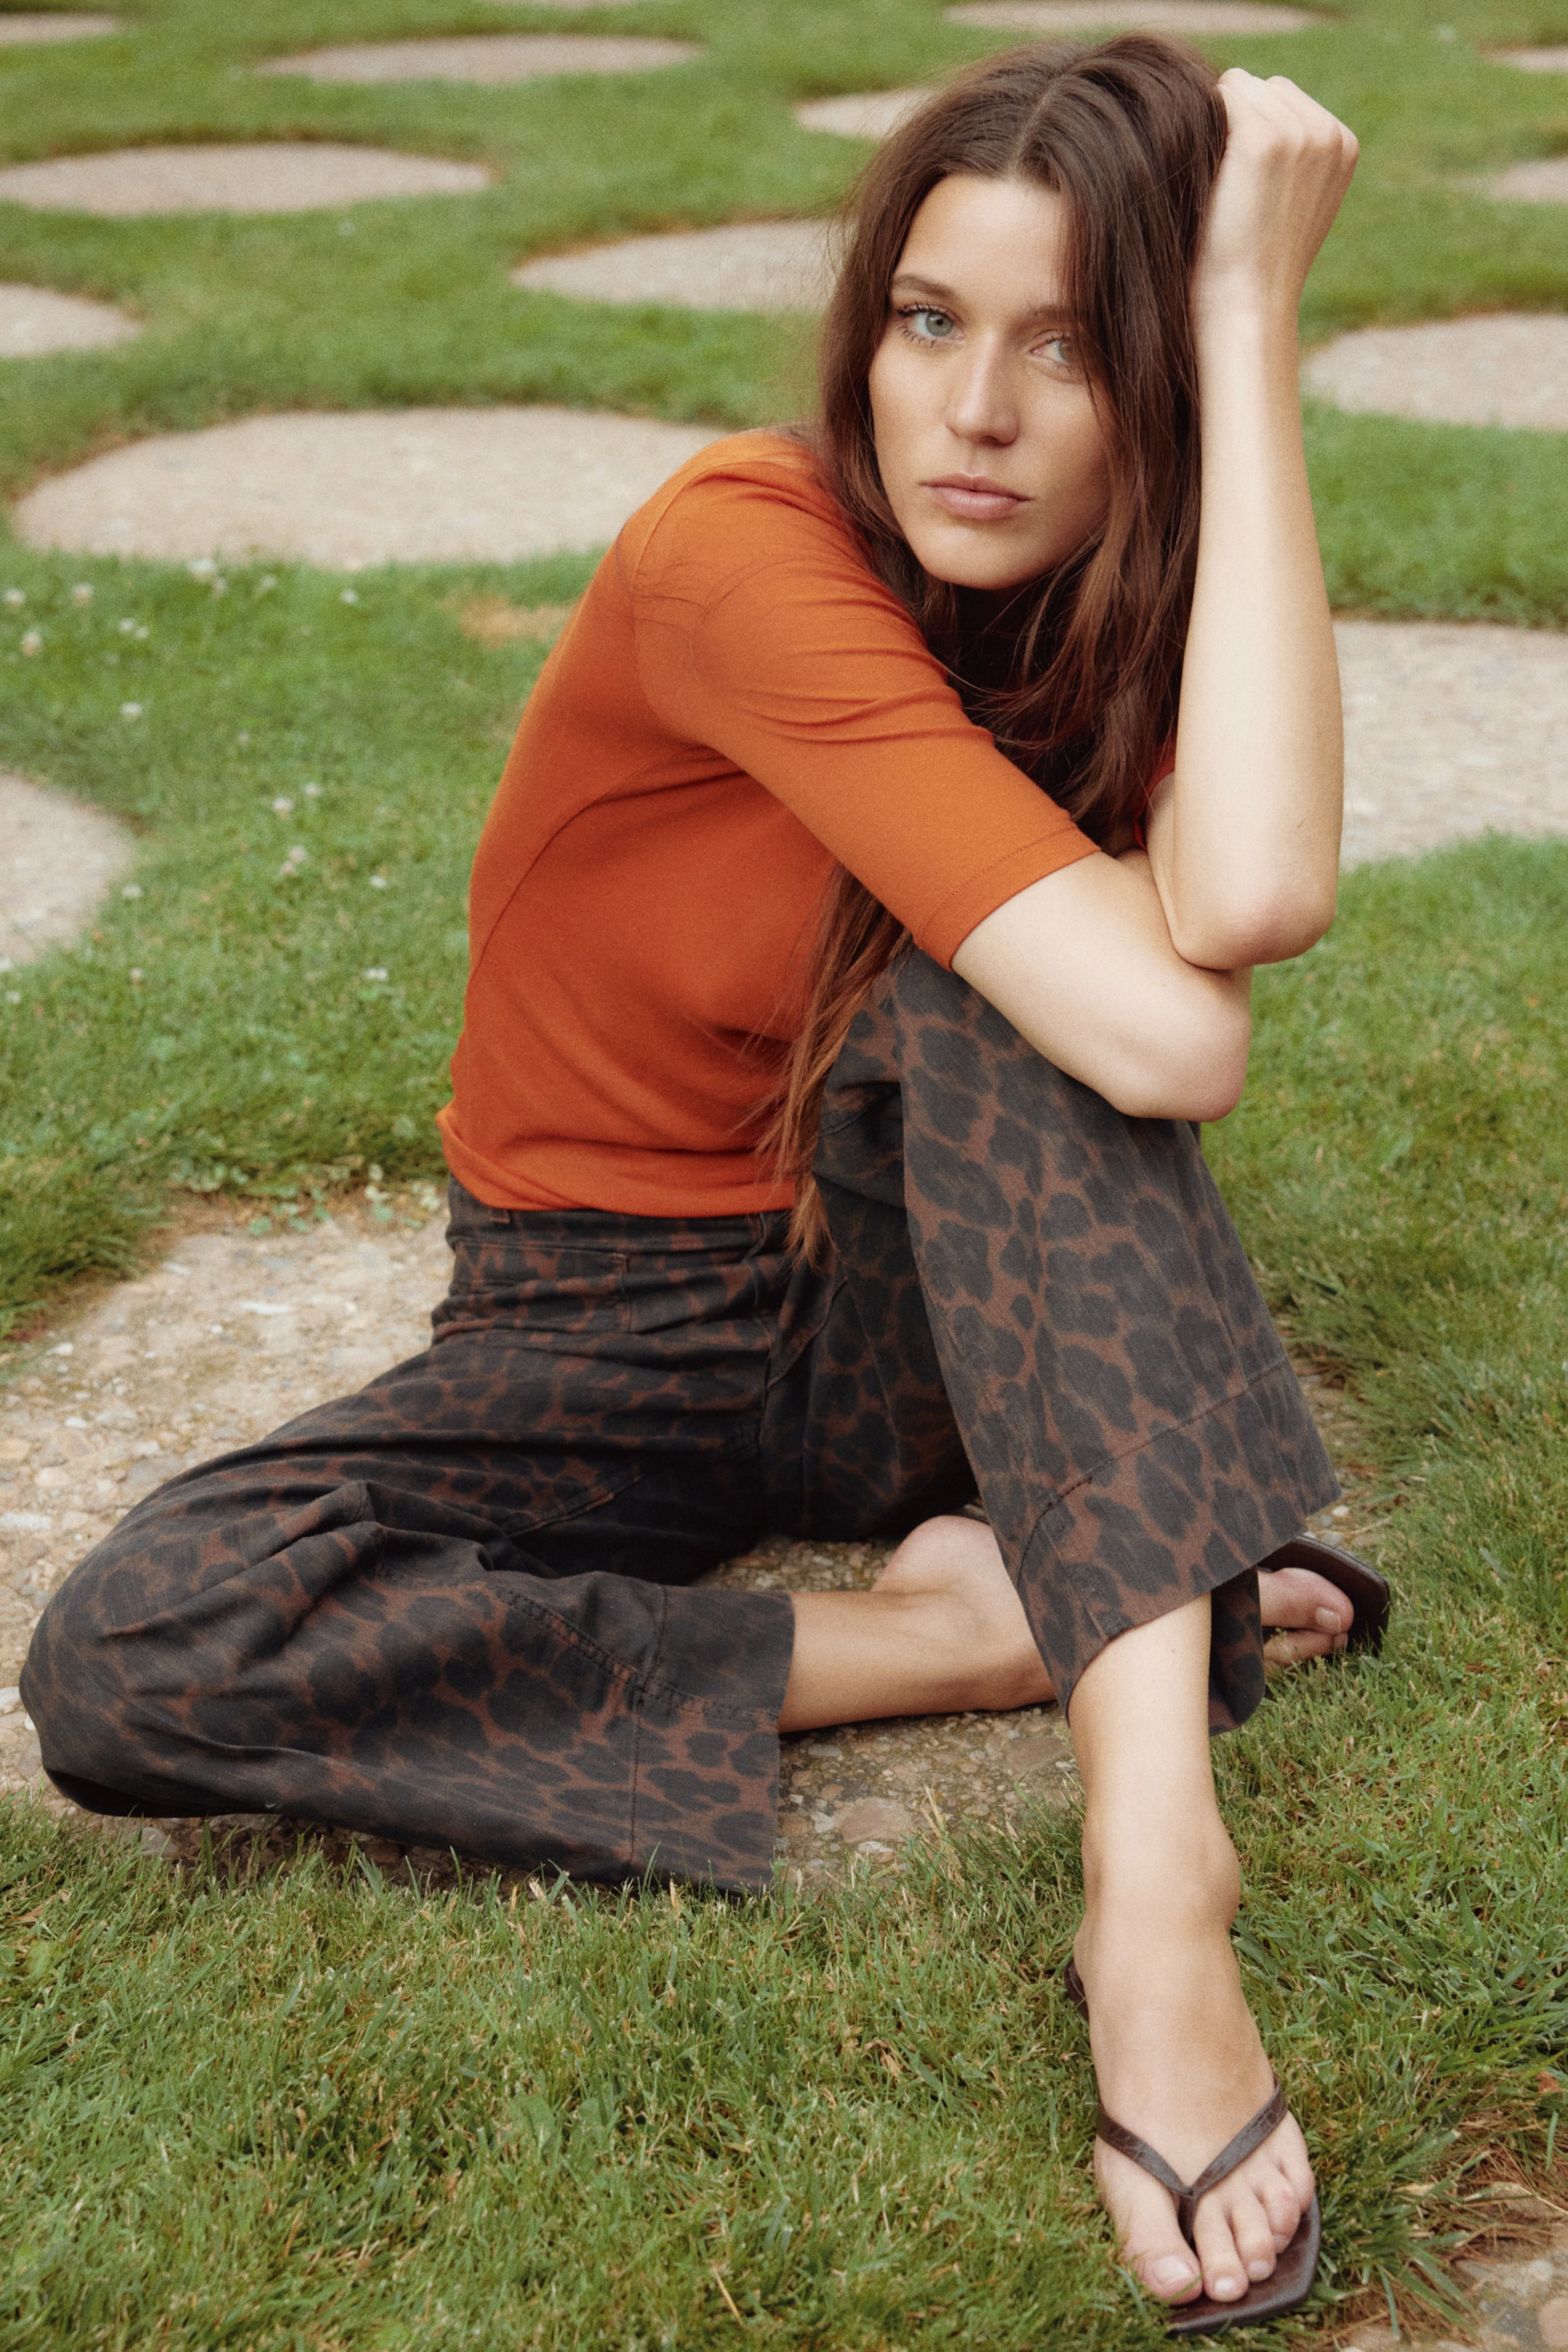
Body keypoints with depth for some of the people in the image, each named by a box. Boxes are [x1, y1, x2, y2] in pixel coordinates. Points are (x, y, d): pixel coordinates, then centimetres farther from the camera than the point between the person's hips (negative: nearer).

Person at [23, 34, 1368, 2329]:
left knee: (983, 981, -33)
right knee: (128, 1658, -27)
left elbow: (1251, 897, -35)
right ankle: (945, 1637, -22)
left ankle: (1156, 1855, -40)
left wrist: (1254, 316, -30)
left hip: (916, 1301, 2)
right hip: (614, 1334, -2)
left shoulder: (1128, 613, -8)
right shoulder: (744, 553, -24)